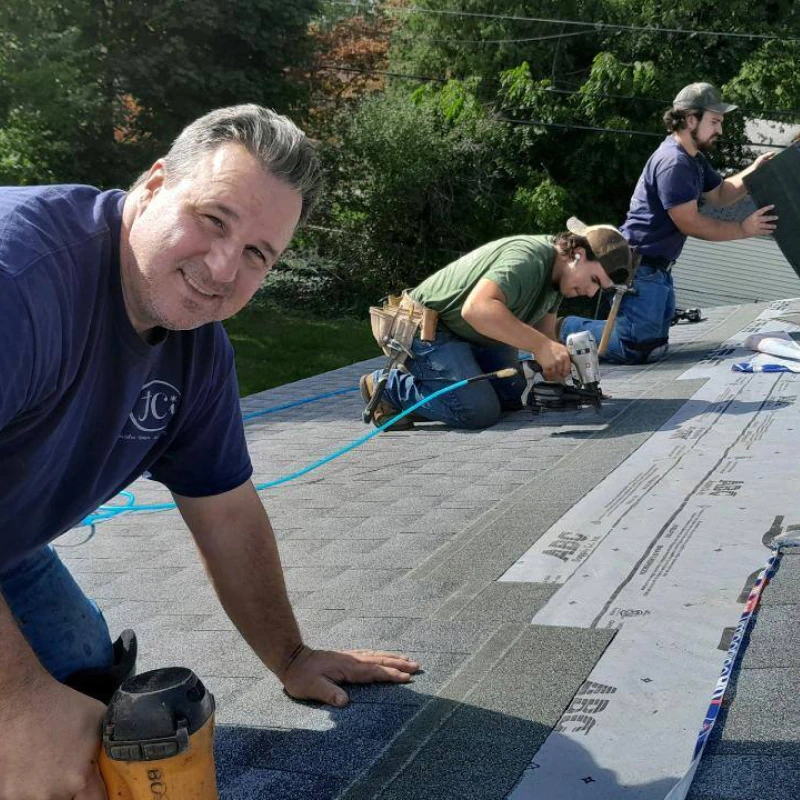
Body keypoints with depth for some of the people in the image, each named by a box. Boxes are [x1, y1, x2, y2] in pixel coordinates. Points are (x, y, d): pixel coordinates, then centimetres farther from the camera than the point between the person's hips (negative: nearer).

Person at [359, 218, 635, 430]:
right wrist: (541, 345, -45)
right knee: (480, 411, -21)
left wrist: (556, 367, -14)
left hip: (474, 336, 10)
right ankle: (388, 386, -3)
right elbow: (477, 308, -46)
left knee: (517, 395, 7)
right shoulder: (526, 258, -30)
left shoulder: (557, 270, 2)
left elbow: (545, 332, 6)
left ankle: (428, 376, 19)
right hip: (428, 331, -10)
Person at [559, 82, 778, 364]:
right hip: (639, 268, -11)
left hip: (658, 269, 11)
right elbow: (689, 223, -19)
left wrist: (754, 171, 4)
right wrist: (742, 230, -12)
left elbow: (720, 194, 20)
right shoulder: (673, 163, -19)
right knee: (639, 348, -15)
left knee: (655, 345, 17)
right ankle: (562, 329, -2)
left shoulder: (694, 160, 15)